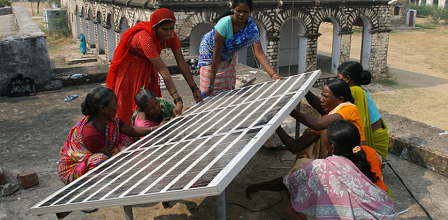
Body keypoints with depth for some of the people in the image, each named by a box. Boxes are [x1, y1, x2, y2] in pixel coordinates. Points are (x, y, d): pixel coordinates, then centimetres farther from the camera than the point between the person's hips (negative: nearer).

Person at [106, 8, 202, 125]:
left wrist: (195, 89, -24)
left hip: (147, 64, 6)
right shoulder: (146, 39, -42)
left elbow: (182, 63, -20)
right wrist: (178, 100, -48)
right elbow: (163, 72, -46)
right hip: (129, 64, -6)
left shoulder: (171, 35, -24)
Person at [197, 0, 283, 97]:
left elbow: (259, 53, -29)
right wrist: (211, 84, -33)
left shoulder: (252, 28, -24)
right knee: (209, 91, -6)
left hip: (229, 55, 4)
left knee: (228, 89, 8)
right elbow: (216, 55, -33)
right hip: (210, 52, -4)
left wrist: (273, 74, -43)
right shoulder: (224, 24, -36)